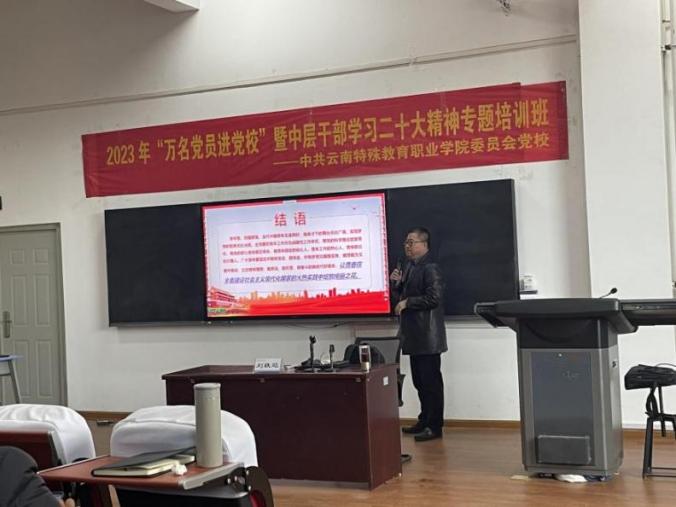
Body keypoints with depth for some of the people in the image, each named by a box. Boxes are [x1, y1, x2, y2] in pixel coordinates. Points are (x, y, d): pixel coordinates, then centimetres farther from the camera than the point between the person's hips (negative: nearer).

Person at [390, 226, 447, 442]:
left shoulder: (430, 269, -12)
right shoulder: (407, 267, 15)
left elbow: (434, 298, -22)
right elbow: (398, 299, 19)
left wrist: (407, 302, -16)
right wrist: (396, 284, 1)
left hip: (427, 336, -9)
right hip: (413, 335, 9)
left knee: (431, 381, -3)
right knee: (420, 381, 17)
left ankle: (434, 426, 2)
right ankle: (424, 421, 27)